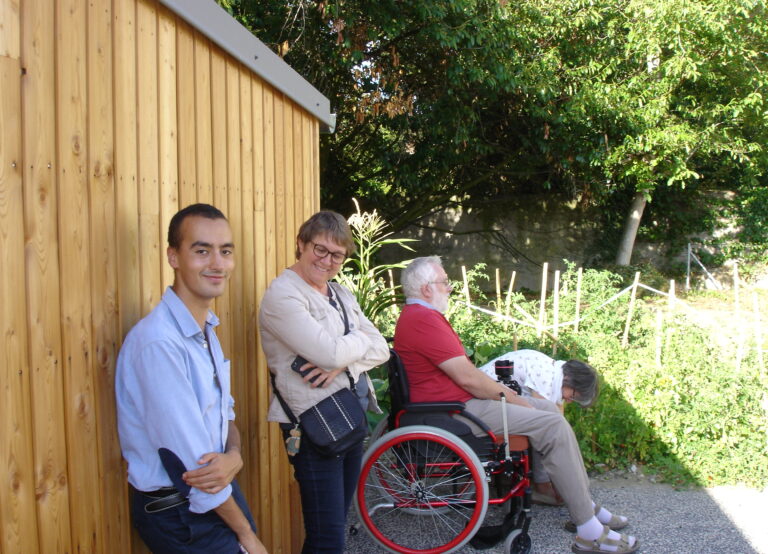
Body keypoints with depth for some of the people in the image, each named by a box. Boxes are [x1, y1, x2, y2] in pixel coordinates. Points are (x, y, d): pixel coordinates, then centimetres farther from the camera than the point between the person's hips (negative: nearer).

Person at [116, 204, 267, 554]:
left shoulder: (205, 331, 4)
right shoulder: (159, 342, -25)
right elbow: (190, 462, -23)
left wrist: (234, 457, -15)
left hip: (219, 496, 8)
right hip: (179, 515, -8)